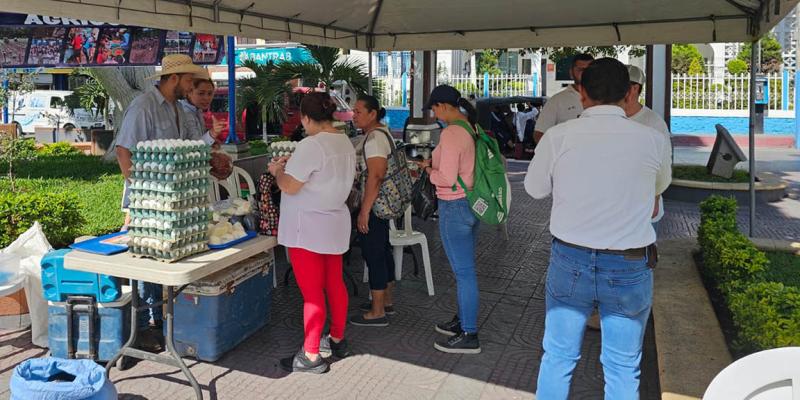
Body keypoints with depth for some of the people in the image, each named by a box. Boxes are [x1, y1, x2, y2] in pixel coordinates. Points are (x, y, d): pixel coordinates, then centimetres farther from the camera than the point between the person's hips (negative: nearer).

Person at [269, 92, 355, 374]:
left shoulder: (311, 145, -20)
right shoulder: (346, 143, 7)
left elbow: (290, 186, -20)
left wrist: (278, 170, 1)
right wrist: (295, 165, 17)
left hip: (308, 229, -8)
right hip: (335, 225, 8)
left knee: (312, 293, -1)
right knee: (335, 284, 17)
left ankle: (311, 356, 8)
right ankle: (337, 340, 31)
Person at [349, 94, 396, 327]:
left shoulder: (374, 138, -18)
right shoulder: (379, 133, 14)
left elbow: (376, 176, -26)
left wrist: (364, 211, -25)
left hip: (372, 205, -11)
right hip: (382, 204, 11)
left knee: (374, 255, -4)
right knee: (383, 251, 17)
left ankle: (377, 313, 5)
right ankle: (386, 301, 30)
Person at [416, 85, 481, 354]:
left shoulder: (451, 133, -20)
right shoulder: (472, 128, 8)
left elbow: (447, 179, -22)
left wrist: (428, 169, -4)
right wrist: (436, 165, 12)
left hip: (455, 207, -9)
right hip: (473, 203, 9)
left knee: (463, 271, -1)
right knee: (465, 268, 20)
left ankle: (469, 336, 9)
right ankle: (463, 320, 34)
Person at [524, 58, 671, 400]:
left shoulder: (558, 137, -9)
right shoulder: (652, 140, -8)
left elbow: (535, 189, 5)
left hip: (569, 261, 0)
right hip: (629, 269, 0)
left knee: (557, 358, 15)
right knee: (623, 369, 14)